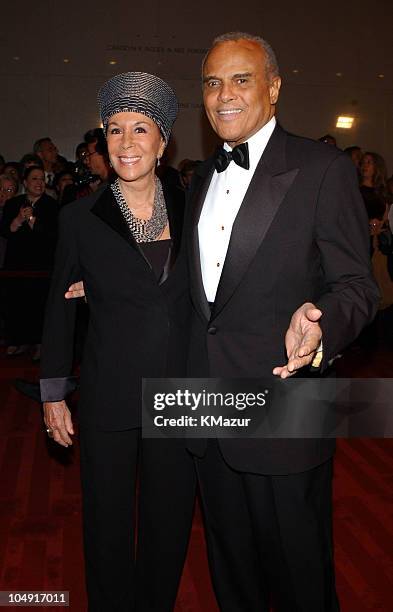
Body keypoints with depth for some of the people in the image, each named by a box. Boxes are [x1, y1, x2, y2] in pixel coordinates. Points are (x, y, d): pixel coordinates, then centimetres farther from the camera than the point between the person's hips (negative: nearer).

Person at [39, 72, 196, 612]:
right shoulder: (80, 218, -5)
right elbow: (60, 308, 2)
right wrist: (53, 394, 2)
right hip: (108, 397, -2)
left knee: (170, 523, 16)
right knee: (108, 526, 13)